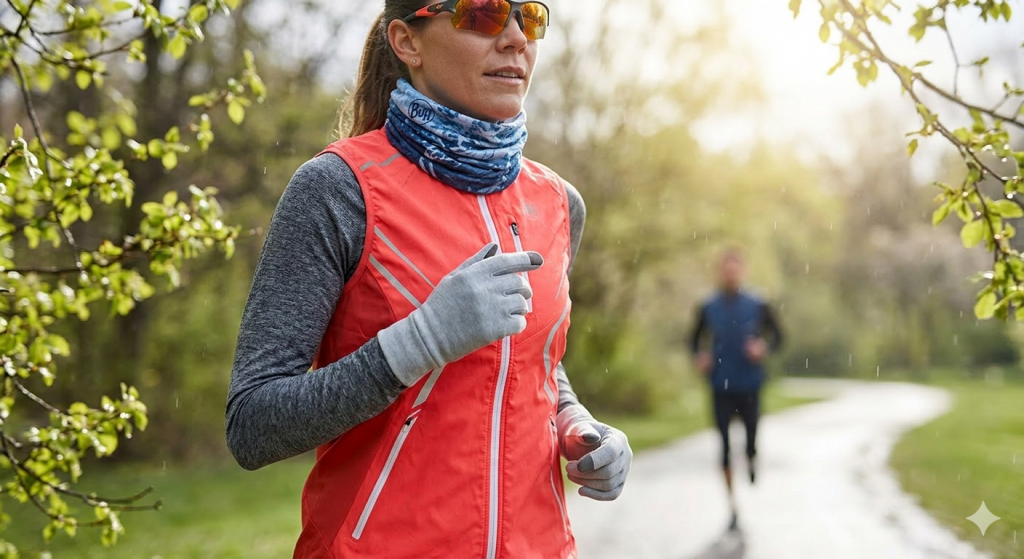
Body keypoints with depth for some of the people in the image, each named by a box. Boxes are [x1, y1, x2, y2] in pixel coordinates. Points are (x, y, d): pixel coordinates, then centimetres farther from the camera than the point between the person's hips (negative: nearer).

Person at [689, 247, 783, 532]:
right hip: (721, 388, 1)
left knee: (751, 444, -3)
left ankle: (751, 459, 37)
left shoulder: (757, 306, -1)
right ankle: (732, 507, 12)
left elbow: (777, 335, 7)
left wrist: (764, 347, -13)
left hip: (749, 387, -1)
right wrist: (698, 357, -6)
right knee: (725, 447, 1)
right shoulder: (708, 308, 3)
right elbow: (695, 339, 13)